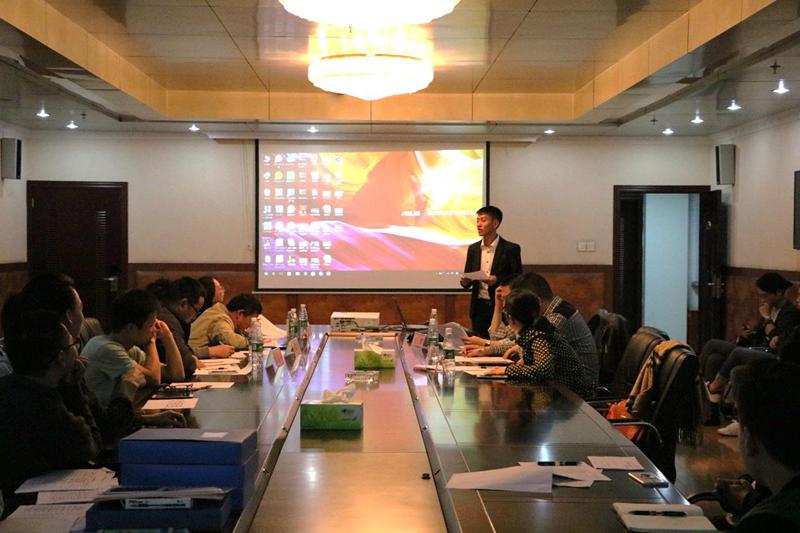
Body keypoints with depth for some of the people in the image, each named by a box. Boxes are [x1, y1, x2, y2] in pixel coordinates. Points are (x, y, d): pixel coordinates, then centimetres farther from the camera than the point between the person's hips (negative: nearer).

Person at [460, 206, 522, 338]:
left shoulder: (511, 249, -4)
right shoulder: (473, 248, 10)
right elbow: (467, 276, 15)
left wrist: (497, 280, -21)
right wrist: (465, 281, -8)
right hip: (479, 307, 4)